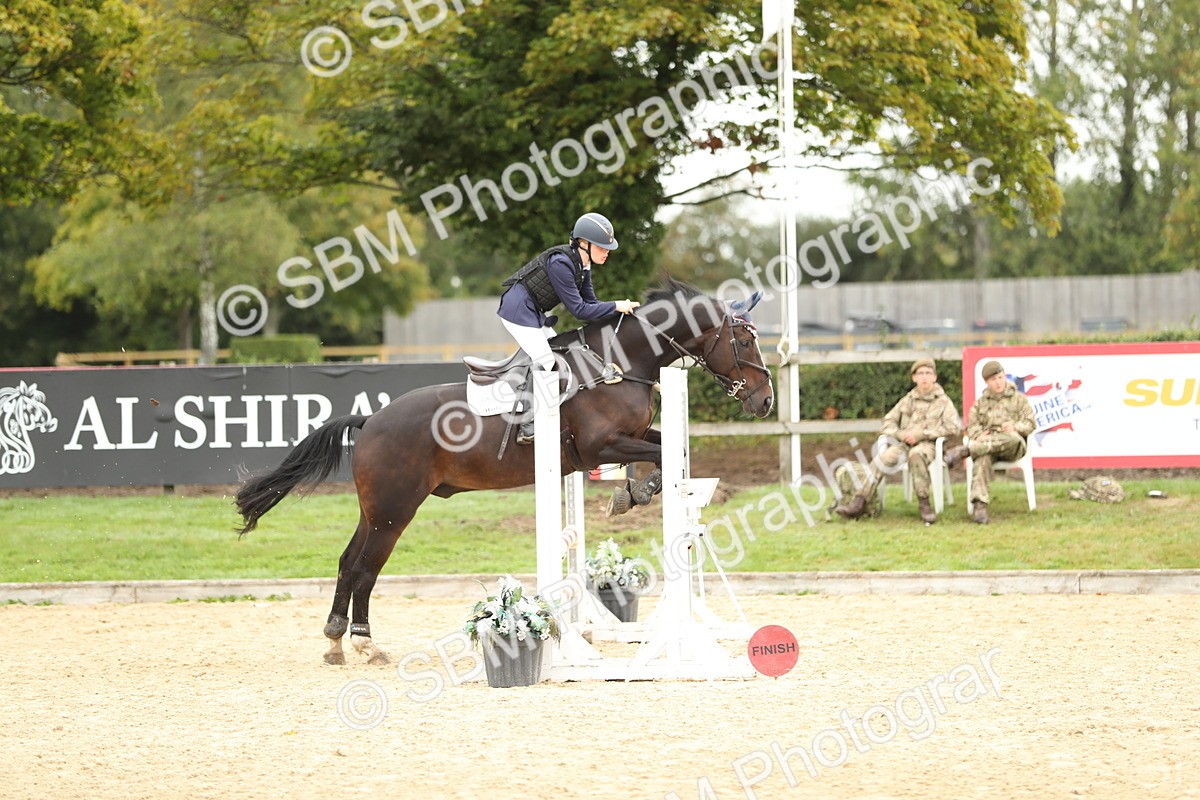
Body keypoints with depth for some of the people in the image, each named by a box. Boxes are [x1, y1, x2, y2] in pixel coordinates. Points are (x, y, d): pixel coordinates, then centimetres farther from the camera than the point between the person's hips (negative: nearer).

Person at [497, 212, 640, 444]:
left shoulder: (582, 264, 3)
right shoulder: (561, 263, -26)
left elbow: (590, 303, 9)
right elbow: (579, 310, -24)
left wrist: (622, 309, -3)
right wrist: (616, 306, -20)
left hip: (533, 312, 11)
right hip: (519, 310, -11)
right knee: (544, 361, -15)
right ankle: (528, 429, -14)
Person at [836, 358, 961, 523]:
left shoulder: (943, 401, 7)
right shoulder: (907, 400, 18)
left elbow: (952, 427, -5)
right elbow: (887, 422, 18)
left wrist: (921, 434, -11)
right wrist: (901, 434, -5)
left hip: (928, 444, -4)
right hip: (904, 443, 4)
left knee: (916, 454, -40)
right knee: (884, 458, -28)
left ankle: (924, 503, -33)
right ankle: (858, 503, -32)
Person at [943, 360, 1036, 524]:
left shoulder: (1019, 399, 16)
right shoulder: (981, 402, 23)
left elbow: (1030, 424, 7)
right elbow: (972, 425, 14)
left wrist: (1015, 427, -15)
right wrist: (978, 435, -10)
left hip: (1012, 449, -1)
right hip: (986, 442, 1)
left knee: (1013, 438, -41)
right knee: (982, 458, -38)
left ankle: (965, 450, -43)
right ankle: (980, 506, -49)